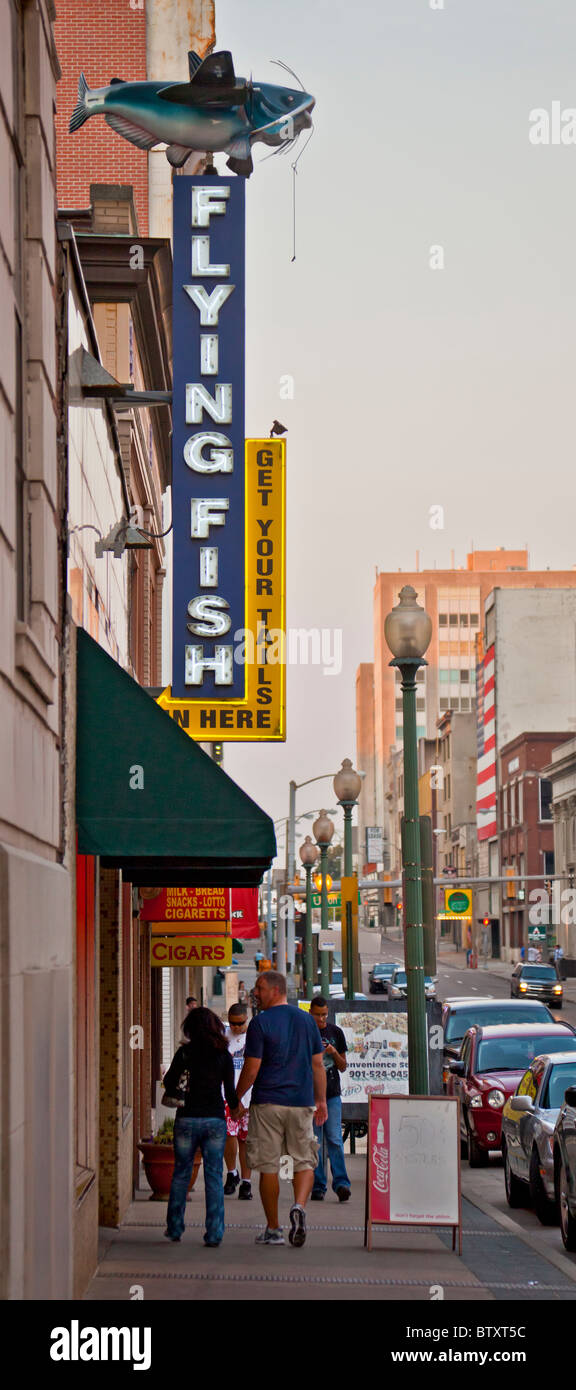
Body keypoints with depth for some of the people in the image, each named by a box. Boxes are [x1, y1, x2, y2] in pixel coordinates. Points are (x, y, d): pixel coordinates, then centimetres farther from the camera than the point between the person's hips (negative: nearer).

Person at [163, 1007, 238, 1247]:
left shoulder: (185, 1053, -4)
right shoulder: (224, 1055, -1)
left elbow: (169, 1084, -1)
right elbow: (230, 1092, 0)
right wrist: (235, 1107, 19)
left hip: (187, 1119, -1)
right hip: (215, 1120, 1)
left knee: (181, 1174, 12)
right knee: (213, 1177, 4)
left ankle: (175, 1228, 17)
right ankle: (214, 1232, 1)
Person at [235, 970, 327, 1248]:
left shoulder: (260, 1022, -7)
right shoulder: (306, 1020, 8)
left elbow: (251, 1069, -9)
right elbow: (318, 1064, 10)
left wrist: (236, 1099, 4)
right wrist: (321, 1101, 17)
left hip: (267, 1103, -3)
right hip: (301, 1101, 3)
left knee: (268, 1166, 4)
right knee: (304, 1161, 10)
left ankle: (273, 1229, 8)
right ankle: (299, 1206, -17)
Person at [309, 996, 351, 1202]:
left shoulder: (336, 1032, 9)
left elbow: (343, 1067, 12)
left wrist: (334, 1053, -7)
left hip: (332, 1094, 1)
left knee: (334, 1140, -8)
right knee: (314, 1143, 1)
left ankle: (341, 1183, -10)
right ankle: (318, 1186, 4)